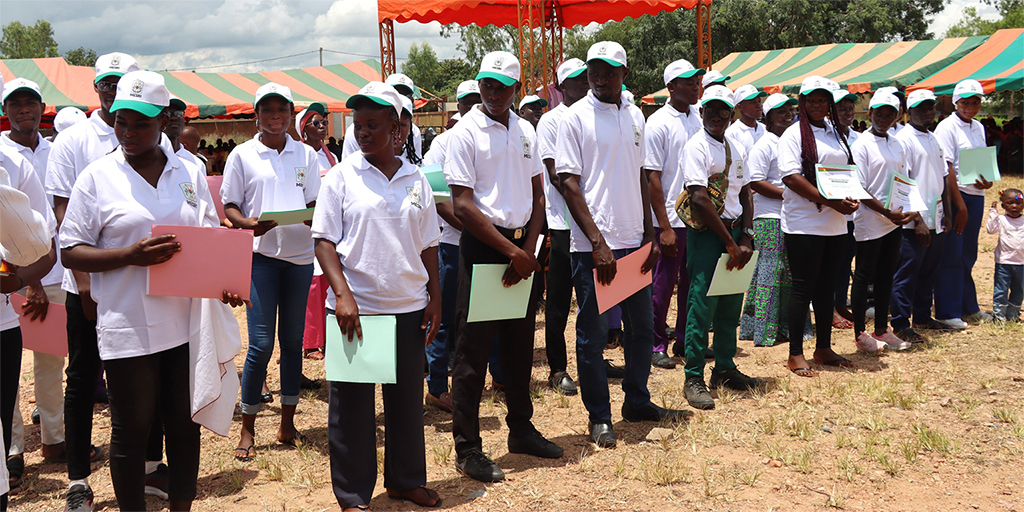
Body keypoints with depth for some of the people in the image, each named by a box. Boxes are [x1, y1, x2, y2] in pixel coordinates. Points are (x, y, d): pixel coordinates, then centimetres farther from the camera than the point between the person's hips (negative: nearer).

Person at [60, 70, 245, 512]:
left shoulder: (189, 174, 8)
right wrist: (131, 255, -19)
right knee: (131, 430, 7)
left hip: (186, 322, 3)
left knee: (185, 424, 12)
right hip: (127, 327, -3)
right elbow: (71, 252, -2)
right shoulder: (97, 177, -1)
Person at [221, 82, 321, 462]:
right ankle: (247, 428, 8)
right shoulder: (242, 154, 3)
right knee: (261, 343, -6)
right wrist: (249, 224, -17)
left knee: (293, 341, 8)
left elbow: (314, 202, 12)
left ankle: (287, 424, 19)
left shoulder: (306, 154, 10)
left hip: (299, 255, 3)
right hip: (261, 254, -3)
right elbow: (229, 206, 3)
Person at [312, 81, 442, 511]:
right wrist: (342, 294, -16)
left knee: (407, 398, 13)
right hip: (355, 308, -3)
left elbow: (428, 245, 12)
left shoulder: (416, 180, 7)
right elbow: (324, 240, -5)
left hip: (409, 307, 3)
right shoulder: (342, 177, -2)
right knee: (352, 403, 5)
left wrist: (435, 298, 8)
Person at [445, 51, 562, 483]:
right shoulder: (465, 133, -8)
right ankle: (467, 448, 7)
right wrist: (512, 251, -15)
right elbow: (464, 206, -14)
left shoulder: (525, 131, 10)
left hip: (522, 245, 6)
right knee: (473, 349, -1)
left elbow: (537, 194, 12)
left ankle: (521, 429, 29)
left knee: (520, 343, 15)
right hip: (482, 247, -6)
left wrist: (528, 249, -2)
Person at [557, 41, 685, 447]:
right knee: (592, 333, 2)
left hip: (633, 241, 6)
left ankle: (637, 402, 31)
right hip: (593, 245, -6)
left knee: (642, 326, 15)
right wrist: (597, 242, -16)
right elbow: (569, 184, -10)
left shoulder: (635, 115, 12)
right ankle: (599, 416, 15)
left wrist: (650, 235, 11)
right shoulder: (576, 117, -6)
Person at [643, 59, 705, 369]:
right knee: (663, 285, 2)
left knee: (692, 282, 13)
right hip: (671, 219, -6)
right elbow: (653, 178, -11)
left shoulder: (699, 119, 10)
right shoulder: (658, 123, -9)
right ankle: (657, 346, 13)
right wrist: (664, 227, -15)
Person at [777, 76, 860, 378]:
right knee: (803, 288, -3)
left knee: (826, 286, 13)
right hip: (803, 224, -7)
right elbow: (791, 177, -16)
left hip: (835, 224, 7)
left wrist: (852, 198, -1)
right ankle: (795, 354, 6)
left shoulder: (836, 134, 16)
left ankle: (823, 348, 24)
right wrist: (831, 202, -21)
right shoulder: (794, 135, -6)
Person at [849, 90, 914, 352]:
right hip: (870, 222, -7)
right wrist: (888, 212, -18)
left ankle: (882, 330, 23)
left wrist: (910, 210, -1)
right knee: (864, 276, 1)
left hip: (895, 222, 7)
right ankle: (860, 333, 10)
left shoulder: (897, 144, 11)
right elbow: (860, 191, -14)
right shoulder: (861, 145, -9)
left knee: (886, 275, 13)